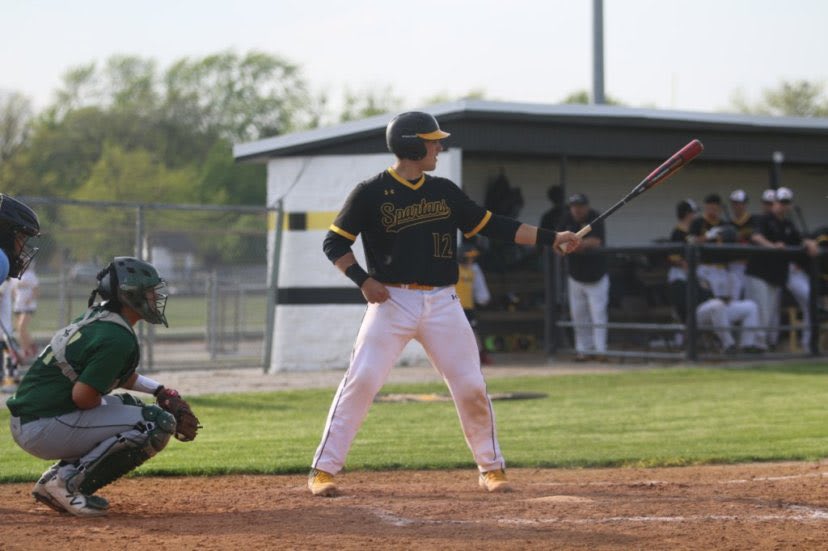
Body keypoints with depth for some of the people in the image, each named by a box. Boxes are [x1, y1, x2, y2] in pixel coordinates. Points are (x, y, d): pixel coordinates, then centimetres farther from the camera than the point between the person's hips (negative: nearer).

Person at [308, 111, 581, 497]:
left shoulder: (445, 191, 11)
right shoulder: (371, 193, -3)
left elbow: (493, 225, 13)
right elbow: (334, 243, 0)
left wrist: (552, 238, 8)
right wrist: (362, 279, -17)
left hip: (442, 304, 4)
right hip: (392, 302, -4)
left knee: (471, 386, 2)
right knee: (360, 381, -13)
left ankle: (491, 468, 19)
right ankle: (323, 470, -5)